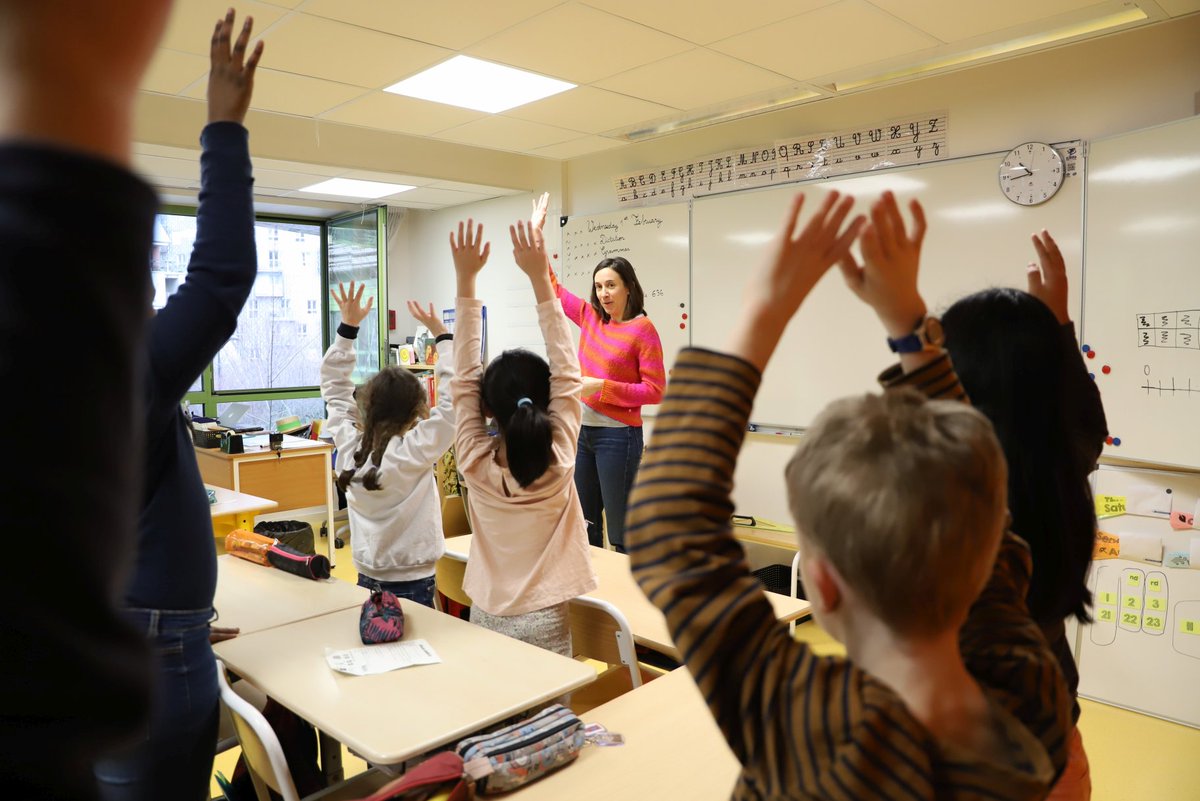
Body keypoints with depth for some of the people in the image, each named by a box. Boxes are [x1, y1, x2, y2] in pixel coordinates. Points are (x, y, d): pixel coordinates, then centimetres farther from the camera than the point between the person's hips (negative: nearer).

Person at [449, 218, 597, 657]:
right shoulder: (559, 458, -16)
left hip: (487, 618, 2)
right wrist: (540, 278, -15)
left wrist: (465, 279, -10)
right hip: (548, 620, -1)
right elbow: (566, 371, -13)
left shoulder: (475, 462, -14)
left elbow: (464, 378, -9)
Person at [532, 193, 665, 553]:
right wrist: (535, 234, 17)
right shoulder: (590, 318, 6)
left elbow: (654, 391, -14)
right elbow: (552, 287, 19)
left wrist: (602, 386, -20)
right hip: (581, 429, 7)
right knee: (584, 526, 15)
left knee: (621, 533, -1)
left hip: (617, 435, -7)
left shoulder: (643, 330, -11)